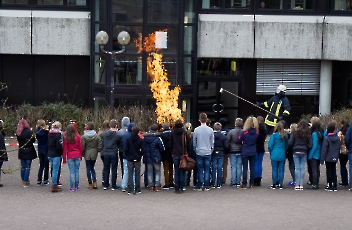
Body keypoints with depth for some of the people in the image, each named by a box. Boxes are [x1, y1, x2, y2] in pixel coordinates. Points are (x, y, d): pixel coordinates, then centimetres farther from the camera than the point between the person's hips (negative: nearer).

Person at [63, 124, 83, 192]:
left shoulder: (66, 138, -5)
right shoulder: (77, 136, -2)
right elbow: (80, 147, 2)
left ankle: (72, 187, 2)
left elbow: (64, 149, -2)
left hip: (70, 156, -1)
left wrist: (64, 159, 3)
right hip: (77, 155, 1)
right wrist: (81, 155, 14)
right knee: (77, 171, 9)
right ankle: (76, 186, 13)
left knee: (71, 172, 2)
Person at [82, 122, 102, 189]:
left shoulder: (84, 136, -10)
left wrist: (82, 153, 4)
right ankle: (94, 182, 4)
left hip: (87, 154, -2)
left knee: (88, 169, 7)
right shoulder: (97, 136, -4)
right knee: (92, 168, 15)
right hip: (94, 154, 2)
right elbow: (100, 146, -5)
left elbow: (82, 147, -11)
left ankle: (90, 184, 9)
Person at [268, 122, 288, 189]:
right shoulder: (285, 136, 1)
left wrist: (271, 152, 7)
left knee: (274, 169, 4)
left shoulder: (274, 135, -10)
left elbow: (270, 146, -9)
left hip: (274, 155, -3)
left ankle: (274, 184, 7)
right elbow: (287, 146, 8)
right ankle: (280, 184, 9)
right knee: (281, 170, 7)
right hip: (282, 155, 3)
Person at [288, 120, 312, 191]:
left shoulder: (294, 133, -4)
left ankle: (297, 185, -1)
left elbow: (290, 143, -6)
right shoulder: (308, 134, 1)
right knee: (302, 168, 4)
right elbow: (310, 145, -2)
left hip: (296, 152, -1)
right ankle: (301, 185, 3)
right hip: (304, 153, 1)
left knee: (297, 168, 1)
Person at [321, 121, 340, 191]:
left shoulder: (326, 138, -16)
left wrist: (322, 160, -9)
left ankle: (330, 186, 6)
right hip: (335, 158, 4)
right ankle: (335, 186, 13)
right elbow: (339, 148, 9)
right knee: (334, 171, 12)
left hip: (328, 158, -4)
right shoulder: (337, 138, 0)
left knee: (329, 172, 4)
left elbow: (324, 150, -13)